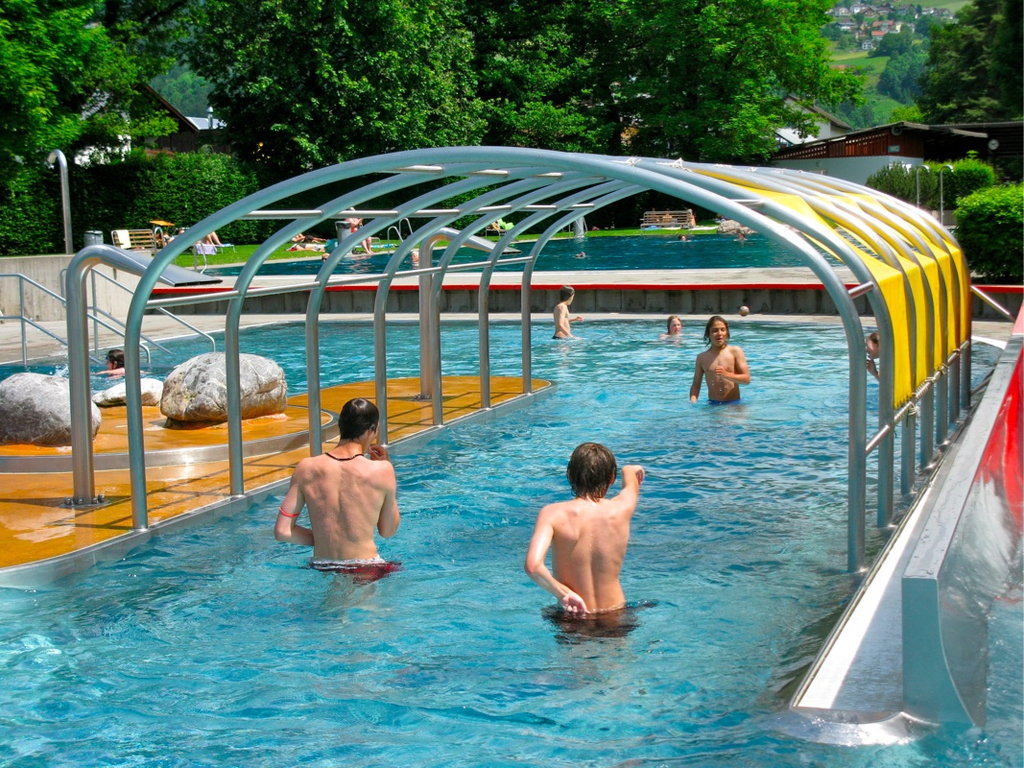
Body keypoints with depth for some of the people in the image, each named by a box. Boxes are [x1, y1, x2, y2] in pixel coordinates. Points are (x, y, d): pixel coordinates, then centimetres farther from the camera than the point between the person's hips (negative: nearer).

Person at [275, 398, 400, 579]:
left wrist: (322, 539, 12)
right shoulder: (381, 470, -11)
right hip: (366, 570, -5)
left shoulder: (306, 469, -3)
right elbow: (388, 531, 5)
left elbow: (282, 531, -3)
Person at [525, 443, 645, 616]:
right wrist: (631, 471, 44)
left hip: (571, 617, -2)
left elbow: (532, 565, -29)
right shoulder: (621, 509, -6)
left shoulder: (553, 514, -13)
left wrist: (564, 594, -14)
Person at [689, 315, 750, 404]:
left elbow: (747, 379, -3)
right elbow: (696, 385, 12)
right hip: (712, 405, 2)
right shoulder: (702, 357, 9)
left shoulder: (735, 352, 2)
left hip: (733, 403, -2)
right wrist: (693, 401, -8)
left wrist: (726, 374, -18)